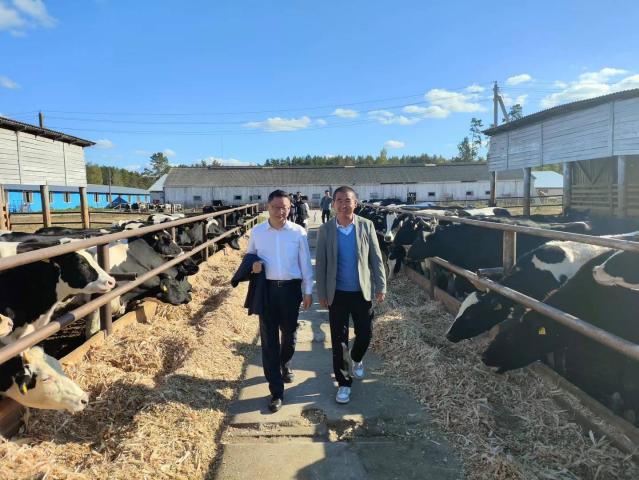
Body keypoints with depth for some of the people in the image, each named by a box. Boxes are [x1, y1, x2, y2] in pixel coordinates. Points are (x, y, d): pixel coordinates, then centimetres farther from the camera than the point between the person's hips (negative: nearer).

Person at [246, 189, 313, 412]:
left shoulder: (298, 232, -4)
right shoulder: (256, 232, 0)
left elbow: (305, 264, 1)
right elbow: (249, 256, 13)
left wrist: (308, 291, 2)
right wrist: (253, 264, -10)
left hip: (291, 288, 0)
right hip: (266, 289, 0)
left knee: (289, 333, 17)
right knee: (269, 340, 1)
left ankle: (285, 365, 49)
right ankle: (276, 391, 10)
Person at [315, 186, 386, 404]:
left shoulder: (366, 226, -3)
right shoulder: (325, 230, -4)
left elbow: (376, 259, 1)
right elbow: (320, 264, -1)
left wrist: (381, 287, -2)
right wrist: (321, 294, -2)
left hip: (362, 292, 1)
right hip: (337, 294, 0)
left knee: (365, 333, 9)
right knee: (339, 340, 6)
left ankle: (355, 360, 42)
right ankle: (343, 383, 22)